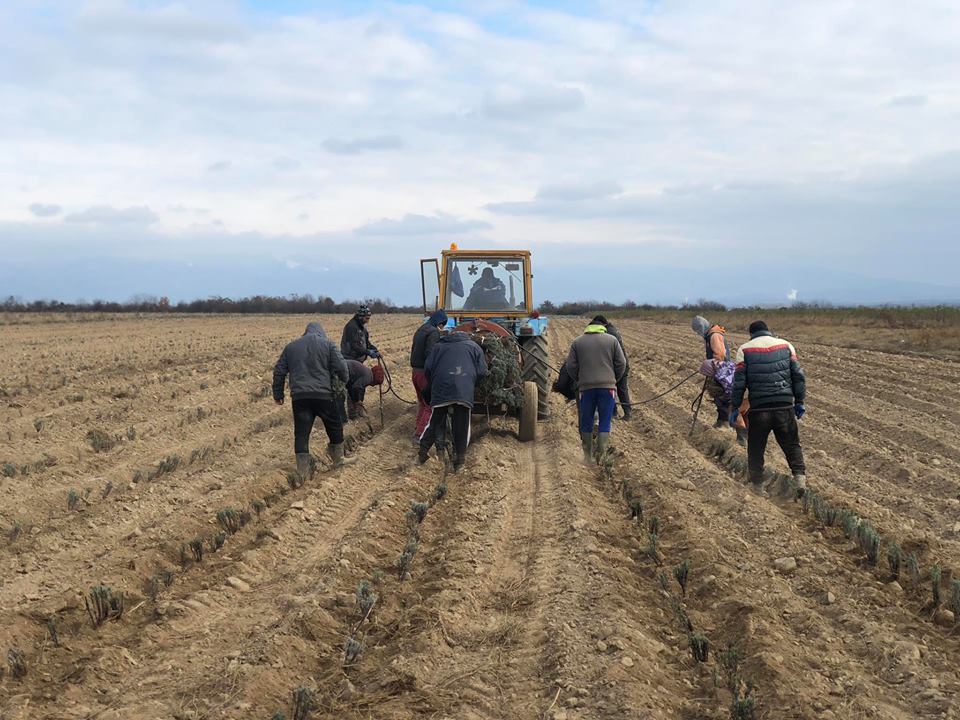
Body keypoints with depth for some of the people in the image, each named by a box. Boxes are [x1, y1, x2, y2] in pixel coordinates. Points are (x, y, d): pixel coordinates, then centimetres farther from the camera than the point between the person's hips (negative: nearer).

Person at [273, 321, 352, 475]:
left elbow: (279, 372, 15)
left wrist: (278, 394, 21)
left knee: (301, 433, 4)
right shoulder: (328, 345, 4)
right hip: (323, 395, -2)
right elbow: (341, 367, -4)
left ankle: (303, 470, 2)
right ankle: (338, 459, 28)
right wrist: (344, 381, 17)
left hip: (299, 397, 2)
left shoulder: (291, 347, 15)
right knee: (335, 427, 18)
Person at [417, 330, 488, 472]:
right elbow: (482, 371, 11)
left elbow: (428, 368, 12)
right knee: (461, 427, 5)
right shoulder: (473, 346, 20)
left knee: (435, 422, 8)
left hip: (441, 390, 1)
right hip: (465, 391, -1)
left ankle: (422, 454, 6)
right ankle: (459, 461, 7)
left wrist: (432, 386, 25)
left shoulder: (439, 346, 21)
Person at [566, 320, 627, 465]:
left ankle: (588, 457, 16)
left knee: (586, 423, 11)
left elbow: (571, 366, 4)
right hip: (607, 387, -1)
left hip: (586, 387, 1)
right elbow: (621, 363, 3)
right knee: (605, 423, 3)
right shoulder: (612, 340, 7)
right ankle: (602, 456, -1)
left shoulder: (578, 342, 9)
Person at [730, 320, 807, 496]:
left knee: (756, 449, 12)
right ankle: (800, 477, 2)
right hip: (785, 407, 1)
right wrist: (799, 402, 14)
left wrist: (735, 408, 5)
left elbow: (739, 382, -1)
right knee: (792, 445, 14)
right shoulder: (785, 345, 8)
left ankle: (756, 485, 15)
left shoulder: (745, 349, 2)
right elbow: (798, 376, 7)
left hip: (758, 408, -1)